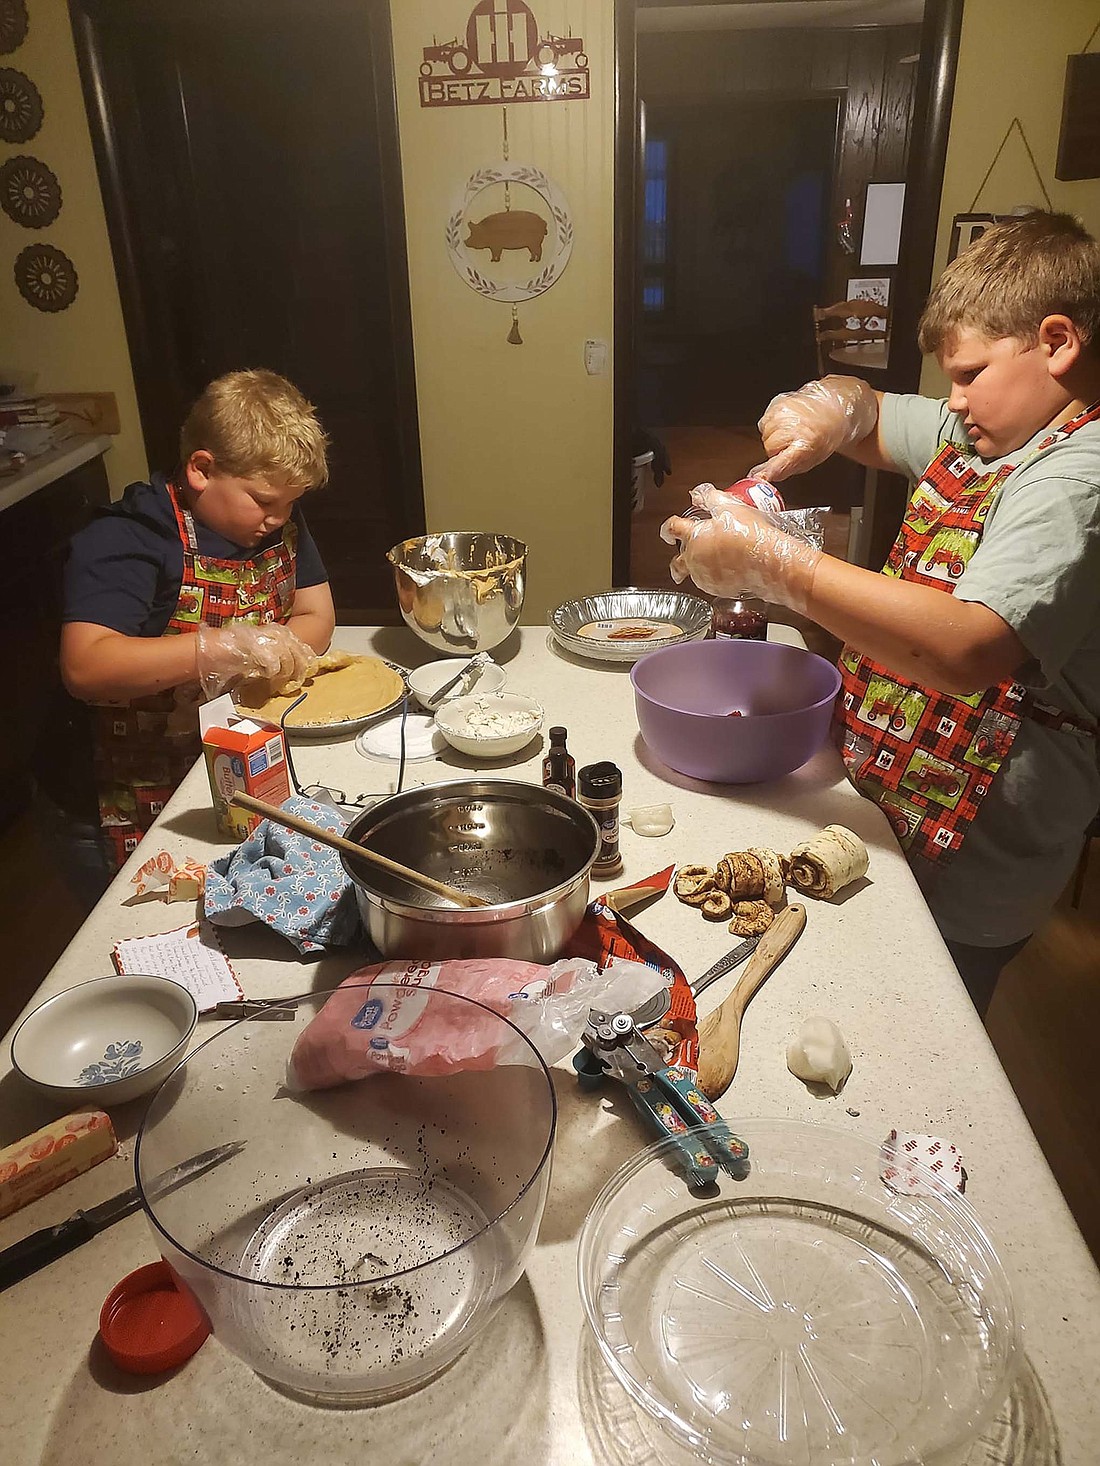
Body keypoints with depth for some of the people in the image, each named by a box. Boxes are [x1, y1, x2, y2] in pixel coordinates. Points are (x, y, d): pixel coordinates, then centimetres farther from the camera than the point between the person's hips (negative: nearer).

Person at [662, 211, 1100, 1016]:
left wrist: (772, 560, -34)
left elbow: (972, 649, -37)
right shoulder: (978, 435, 7)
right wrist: (833, 406, -4)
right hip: (886, 806, 8)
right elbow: (869, 417, 22)